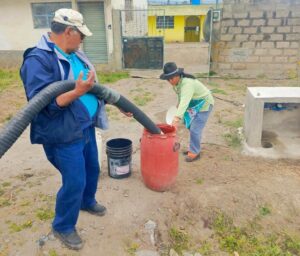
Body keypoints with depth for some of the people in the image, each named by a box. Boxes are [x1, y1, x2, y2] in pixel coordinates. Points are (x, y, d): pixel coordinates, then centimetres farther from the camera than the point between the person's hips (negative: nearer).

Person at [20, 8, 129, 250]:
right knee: (75, 182, 0)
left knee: (92, 169, 23)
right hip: (64, 135, -9)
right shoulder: (38, 60, -20)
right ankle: (63, 227, 25)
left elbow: (96, 88, 18)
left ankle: (87, 202, 51)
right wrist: (78, 92, -36)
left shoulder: (74, 54, 9)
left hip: (86, 127, 9)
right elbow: (44, 104, -26)